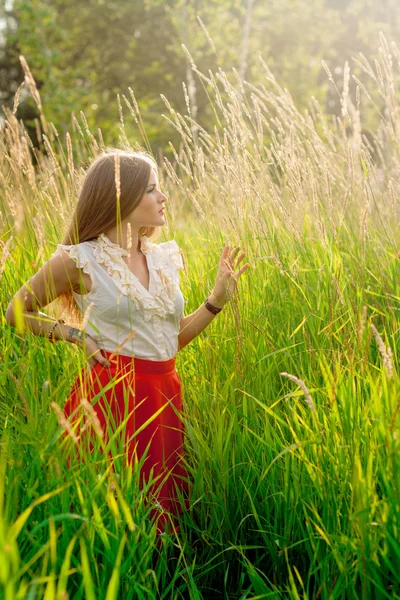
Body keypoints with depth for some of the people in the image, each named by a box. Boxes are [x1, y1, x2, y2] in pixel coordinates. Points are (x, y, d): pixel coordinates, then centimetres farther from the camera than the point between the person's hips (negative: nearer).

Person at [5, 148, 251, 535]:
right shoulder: (79, 260, -5)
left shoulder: (165, 259, 11)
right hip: (111, 397, -5)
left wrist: (218, 298, 8)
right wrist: (75, 335, -5)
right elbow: (16, 311, 6)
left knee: (161, 512, 11)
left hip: (164, 399, 5)